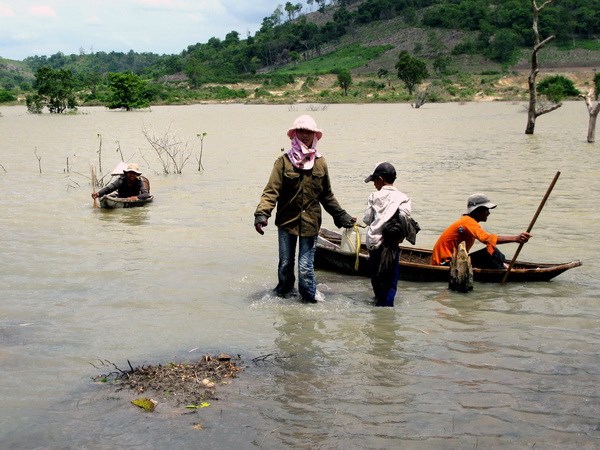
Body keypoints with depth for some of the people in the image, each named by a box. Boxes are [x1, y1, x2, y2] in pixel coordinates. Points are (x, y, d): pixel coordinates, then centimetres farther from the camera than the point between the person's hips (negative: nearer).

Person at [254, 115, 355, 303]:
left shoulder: (320, 163, 5)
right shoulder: (284, 161, -3)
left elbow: (327, 195, 16)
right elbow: (271, 190, -10)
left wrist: (342, 216, 17)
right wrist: (261, 214, -24)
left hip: (310, 223, 0)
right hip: (287, 221, 0)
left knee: (306, 268, -2)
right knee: (285, 264, 13)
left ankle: (310, 299, 15)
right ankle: (282, 294, 35)